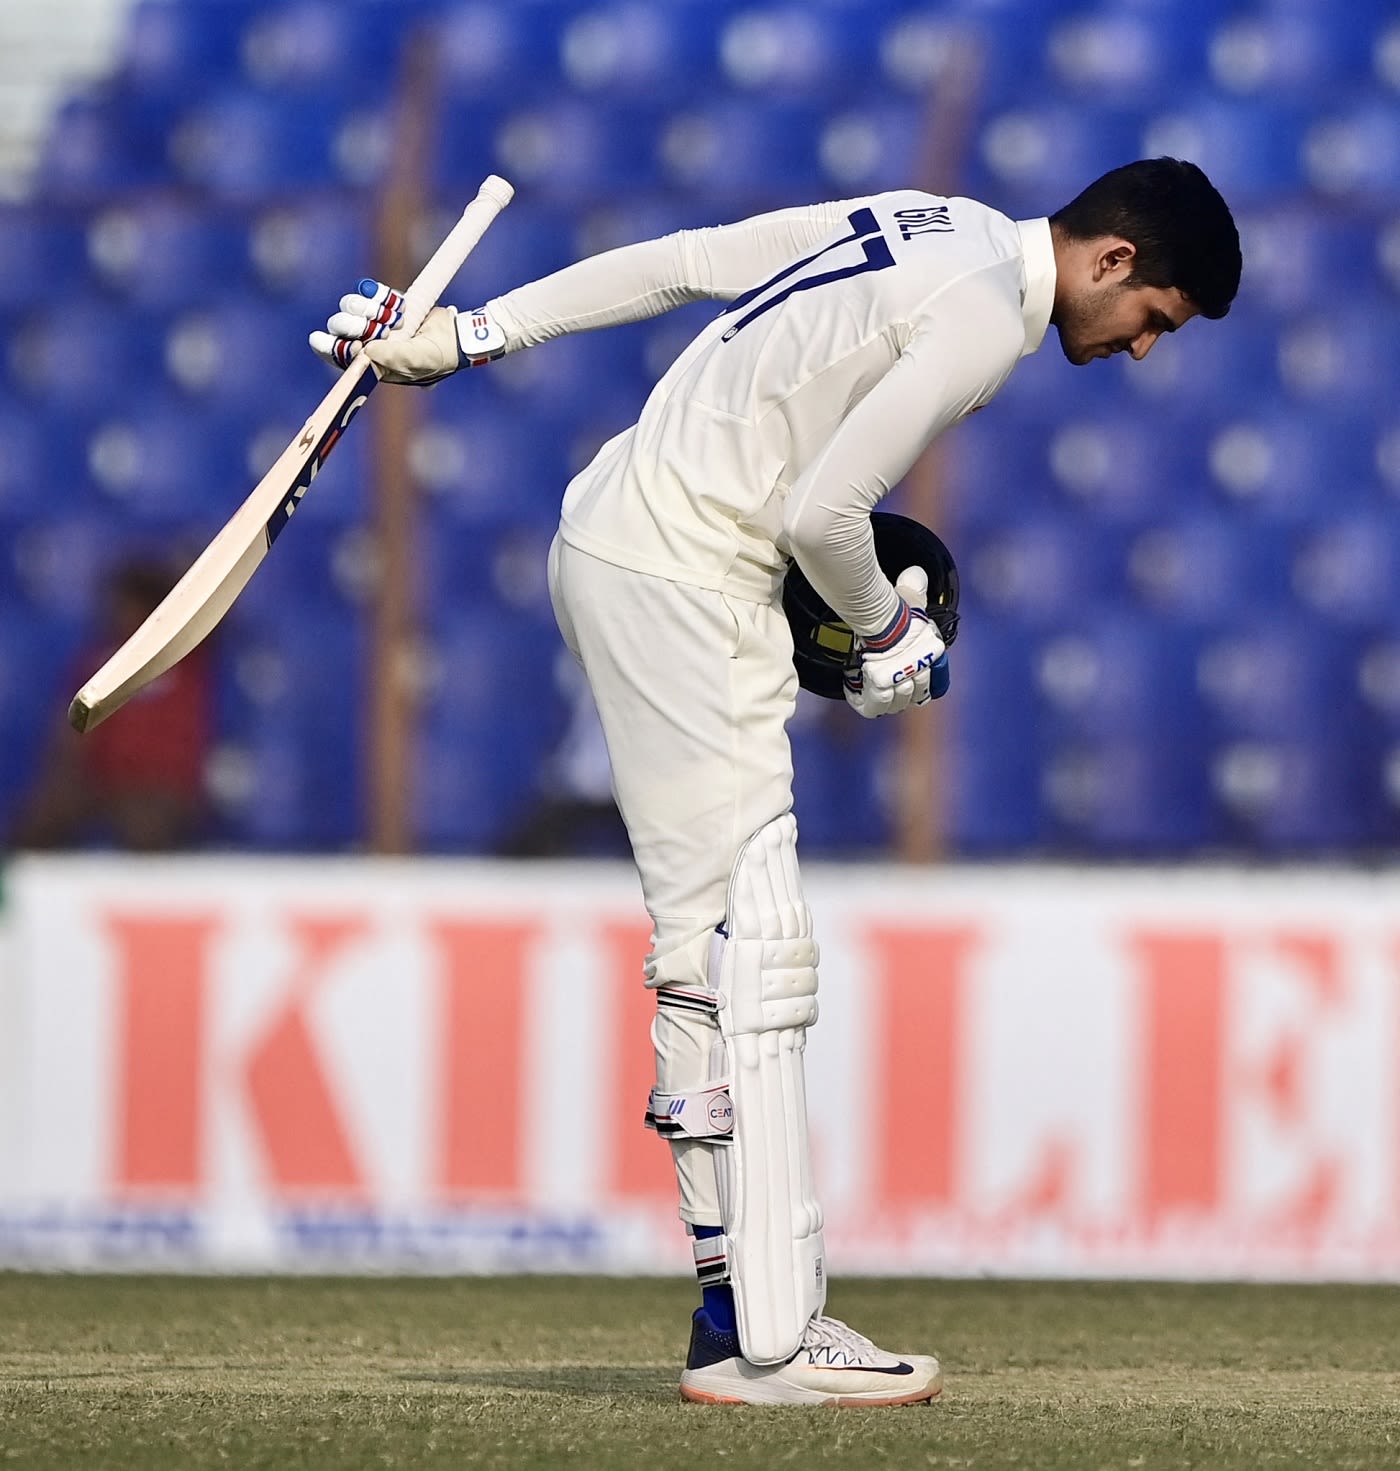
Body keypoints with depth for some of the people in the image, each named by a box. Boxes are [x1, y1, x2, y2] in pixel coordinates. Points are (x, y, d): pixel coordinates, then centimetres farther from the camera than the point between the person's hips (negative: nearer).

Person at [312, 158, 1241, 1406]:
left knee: (712, 943, 10)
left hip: (613, 540, 10)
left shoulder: (936, 226, 15)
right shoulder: (986, 314, -15)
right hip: (685, 578, -10)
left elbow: (680, 261, 15)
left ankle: (737, 1300, 11)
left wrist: (468, 337, 16)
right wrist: (887, 630, 2)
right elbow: (822, 512, -18)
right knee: (754, 943, -12)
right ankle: (773, 1340, -15)